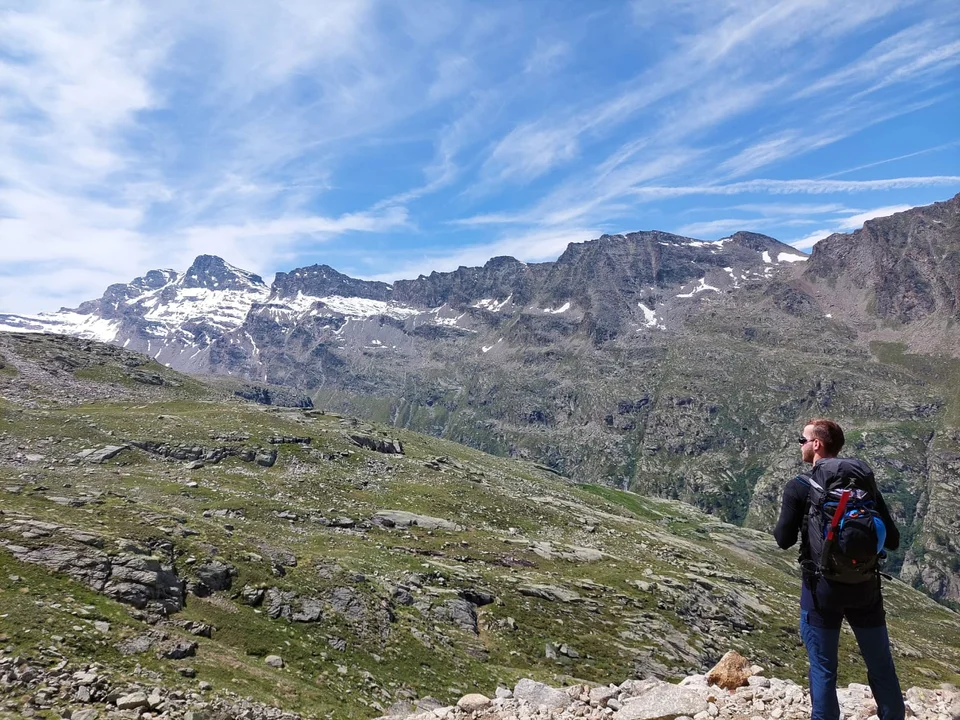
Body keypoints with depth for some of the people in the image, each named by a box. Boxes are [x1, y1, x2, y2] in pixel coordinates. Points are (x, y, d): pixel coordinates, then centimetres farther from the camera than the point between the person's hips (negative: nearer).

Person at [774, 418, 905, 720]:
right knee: (882, 667, 17)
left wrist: (780, 524, 11)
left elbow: (784, 540, -9)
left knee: (823, 670, 8)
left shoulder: (799, 486, -10)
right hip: (865, 586, 4)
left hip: (822, 587, -4)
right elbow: (892, 540, 2)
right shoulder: (865, 480, 2)